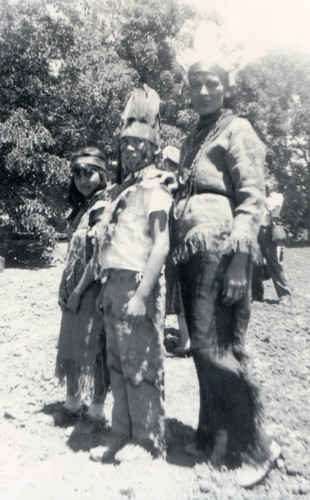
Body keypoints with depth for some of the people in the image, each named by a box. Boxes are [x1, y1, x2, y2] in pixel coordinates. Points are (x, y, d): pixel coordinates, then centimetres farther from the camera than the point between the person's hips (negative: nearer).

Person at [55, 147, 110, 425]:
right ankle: (73, 402, 32)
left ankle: (97, 408, 20)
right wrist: (66, 290, 15)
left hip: (94, 288, -8)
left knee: (96, 345, 2)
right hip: (76, 288, 9)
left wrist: (80, 289, -17)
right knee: (71, 342, 15)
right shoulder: (81, 207, 16)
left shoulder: (103, 207, -11)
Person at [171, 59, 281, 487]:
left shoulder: (237, 130, 3)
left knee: (216, 347, -7)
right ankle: (213, 437, 26)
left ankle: (253, 446, 13)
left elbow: (252, 198, -8)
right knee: (202, 347, 10)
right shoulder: (191, 139, 24)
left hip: (219, 250, -7)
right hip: (190, 252, 7)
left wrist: (239, 259, -17)